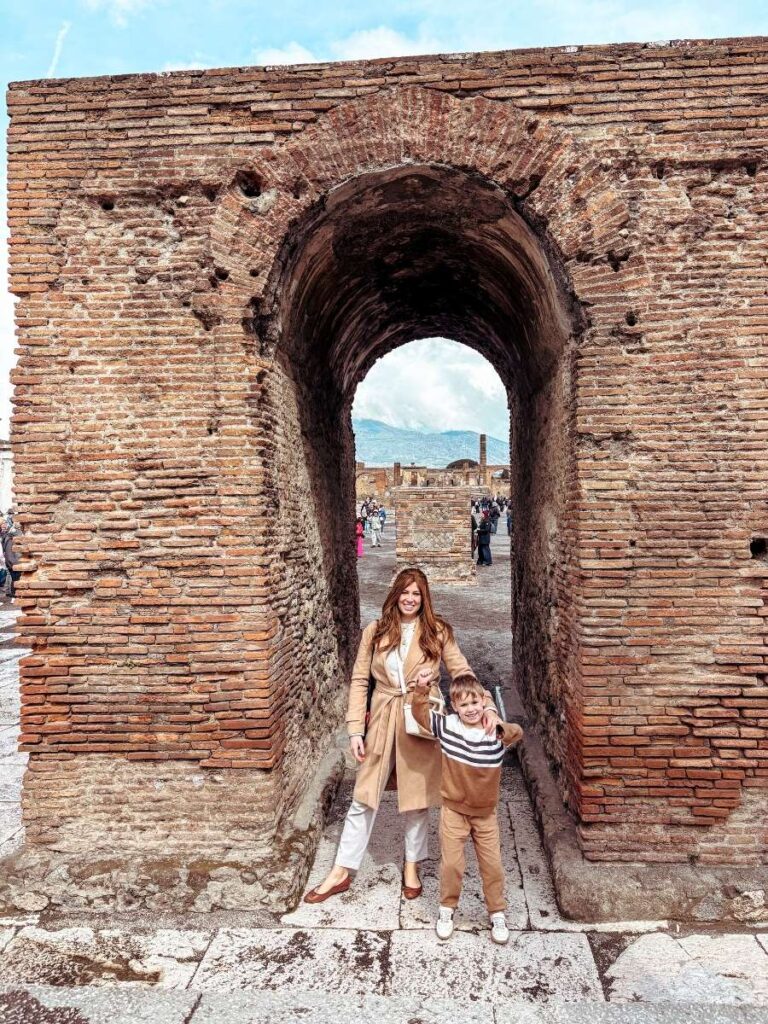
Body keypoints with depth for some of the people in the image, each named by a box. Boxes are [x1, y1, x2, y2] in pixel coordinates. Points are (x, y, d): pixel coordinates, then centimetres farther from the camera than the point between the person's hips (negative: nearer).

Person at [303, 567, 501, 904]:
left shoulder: (437, 632, -4)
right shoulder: (375, 632, -2)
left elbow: (462, 672, -7)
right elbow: (359, 681, -1)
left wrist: (487, 704, -23)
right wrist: (355, 730, -5)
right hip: (382, 722, 1)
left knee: (417, 799, 14)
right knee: (362, 799, 9)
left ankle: (412, 867, 37)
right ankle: (341, 873, 25)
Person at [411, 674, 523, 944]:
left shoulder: (496, 733, -14)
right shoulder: (447, 726, -13)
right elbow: (421, 713, -9)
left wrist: (503, 728, -36)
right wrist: (421, 690, -26)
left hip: (486, 812, 1)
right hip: (453, 809, -1)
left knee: (492, 864, 10)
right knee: (451, 863, 6)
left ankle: (497, 914, 32)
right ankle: (447, 909, 31)